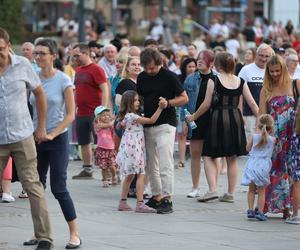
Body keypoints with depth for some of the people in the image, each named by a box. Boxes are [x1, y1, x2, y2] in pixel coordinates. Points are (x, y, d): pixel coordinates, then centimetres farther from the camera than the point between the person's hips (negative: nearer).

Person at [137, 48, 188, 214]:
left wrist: (168, 103, -18)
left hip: (165, 125, -6)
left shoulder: (169, 77, -8)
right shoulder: (142, 78, 8)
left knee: (165, 164, -12)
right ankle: (156, 197, 19)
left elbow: (184, 98, -3)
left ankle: (167, 199, -12)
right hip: (147, 124, 6)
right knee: (151, 165, 10)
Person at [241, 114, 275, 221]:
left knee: (252, 189, 13)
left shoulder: (254, 136, 0)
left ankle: (250, 210, 10)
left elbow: (248, 148, 12)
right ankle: (260, 212, 1)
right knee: (261, 191, 4)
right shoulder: (273, 139, -4)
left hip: (252, 165, 1)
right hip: (264, 166, -1)